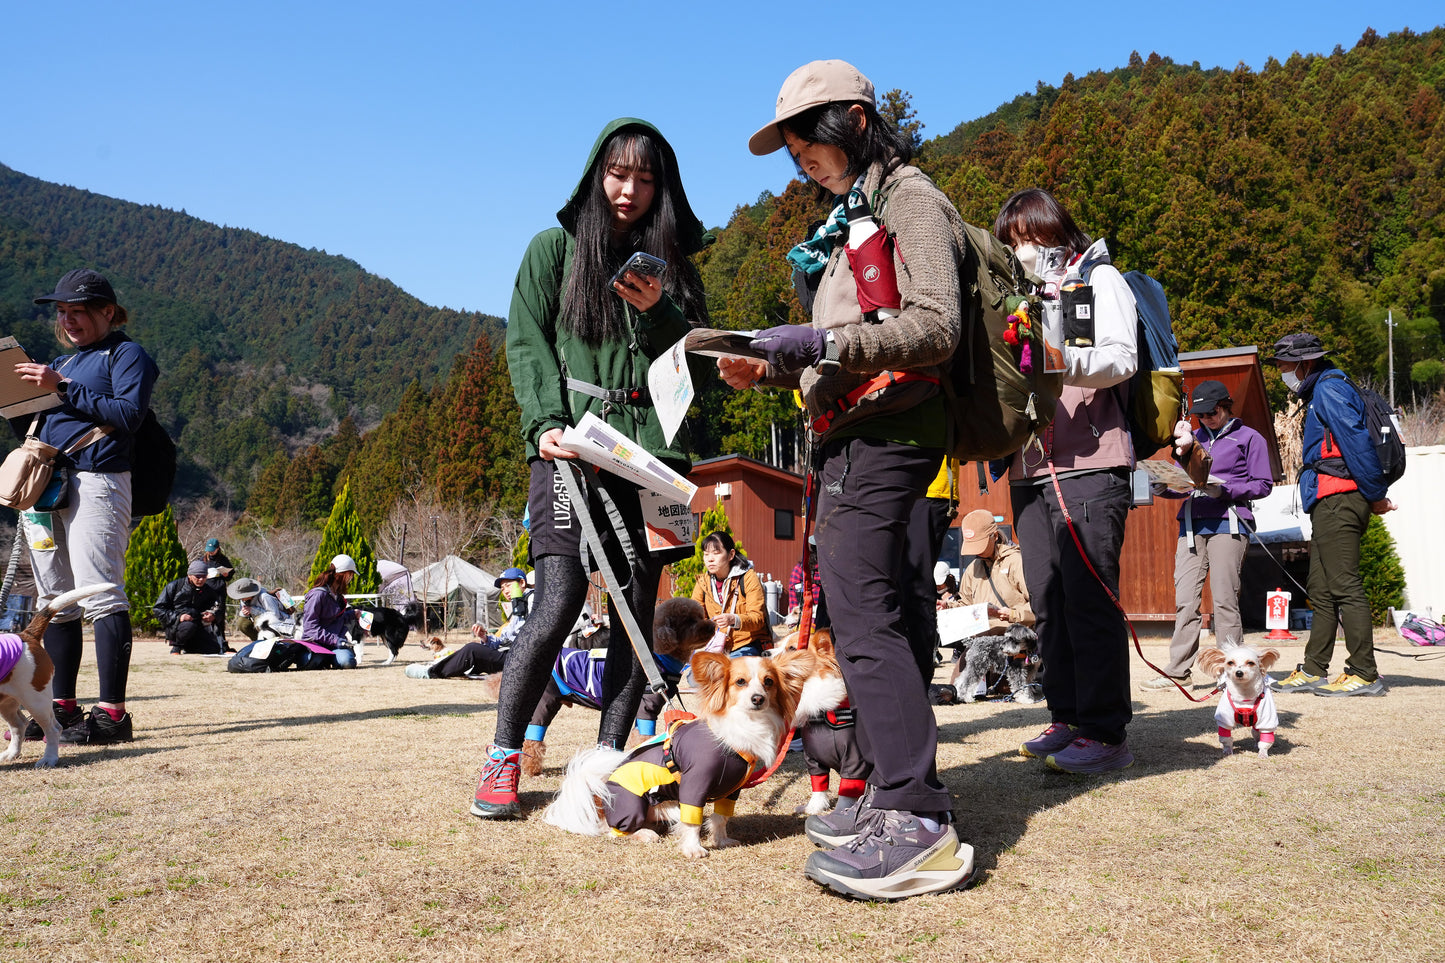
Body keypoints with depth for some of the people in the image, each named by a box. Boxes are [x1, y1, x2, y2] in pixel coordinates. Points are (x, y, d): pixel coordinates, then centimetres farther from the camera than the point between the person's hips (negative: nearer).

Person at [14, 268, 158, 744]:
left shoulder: (127, 354, 3)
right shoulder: (62, 362, 25)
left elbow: (128, 413, -13)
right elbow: (35, 425, 23)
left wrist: (63, 388, -14)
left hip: (96, 482, -8)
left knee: (101, 596, -13)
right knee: (55, 602, 7)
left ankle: (112, 713, -16)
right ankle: (62, 708, 12)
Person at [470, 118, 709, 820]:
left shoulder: (675, 265, 18)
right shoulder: (556, 248, 12)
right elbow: (526, 343, 4)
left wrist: (660, 313, -7)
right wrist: (546, 423, -12)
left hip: (653, 448, 3)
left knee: (637, 611, -1)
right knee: (559, 603, -14)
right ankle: (503, 757, 1)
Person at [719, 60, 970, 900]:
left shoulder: (909, 197, -2)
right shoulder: (849, 219, 27)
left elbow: (935, 327, -14)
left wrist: (826, 342, -22)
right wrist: (770, 369, 12)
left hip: (888, 429, -10)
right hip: (850, 434, 10)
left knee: (861, 609, -19)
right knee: (863, 610, 8)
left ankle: (920, 825, -21)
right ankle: (895, 796, 15)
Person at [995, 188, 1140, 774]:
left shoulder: (1098, 277, 8)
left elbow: (1122, 358, -7)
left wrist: (1063, 361, -25)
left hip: (1089, 464, -7)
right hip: (1030, 469, 7)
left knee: (1089, 597, -10)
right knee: (1047, 600, 6)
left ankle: (1106, 732, -7)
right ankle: (1067, 716, 14)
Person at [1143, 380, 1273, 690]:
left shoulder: (1248, 438, 9)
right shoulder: (1193, 438, 24)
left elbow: (1263, 484, 1)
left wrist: (1224, 490, -12)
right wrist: (1163, 489, 2)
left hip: (1227, 522, -4)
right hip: (1191, 524, 5)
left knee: (1224, 599, -7)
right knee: (1185, 598, -2)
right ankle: (1178, 671, -1)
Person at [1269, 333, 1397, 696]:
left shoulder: (1329, 389, -9)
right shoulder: (1319, 393, 23)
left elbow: (1357, 441, -18)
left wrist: (1375, 494, -16)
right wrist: (1375, 494, 14)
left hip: (1338, 500, -11)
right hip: (1331, 504, 11)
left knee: (1344, 586, -9)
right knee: (1321, 588, 11)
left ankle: (1365, 674, -7)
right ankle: (1314, 671, 15)